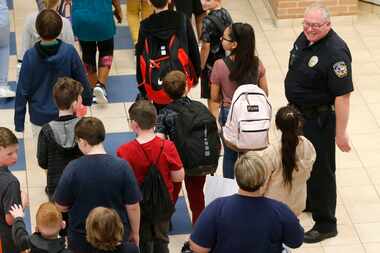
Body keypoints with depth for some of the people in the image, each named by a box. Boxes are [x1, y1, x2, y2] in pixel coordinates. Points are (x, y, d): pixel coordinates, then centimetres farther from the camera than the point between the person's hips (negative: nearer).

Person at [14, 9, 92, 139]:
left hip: (39, 117, 0)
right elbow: (82, 81, -4)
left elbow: (22, 91, -11)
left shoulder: (30, 56, -17)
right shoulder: (69, 52, -16)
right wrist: (88, 99, 18)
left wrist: (19, 122, -1)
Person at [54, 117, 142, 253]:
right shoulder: (122, 166, -17)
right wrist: (135, 233, 5)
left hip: (81, 240, 0)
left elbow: (61, 207, -9)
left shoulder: (73, 168, -19)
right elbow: (133, 206, -11)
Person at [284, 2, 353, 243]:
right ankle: (307, 201, 49)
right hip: (299, 113, 9)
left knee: (320, 169, 2)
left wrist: (341, 132, -25)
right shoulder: (305, 37, -2)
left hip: (319, 119, -9)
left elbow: (343, 95, -27)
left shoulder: (335, 52, -29)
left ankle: (326, 224, 16)